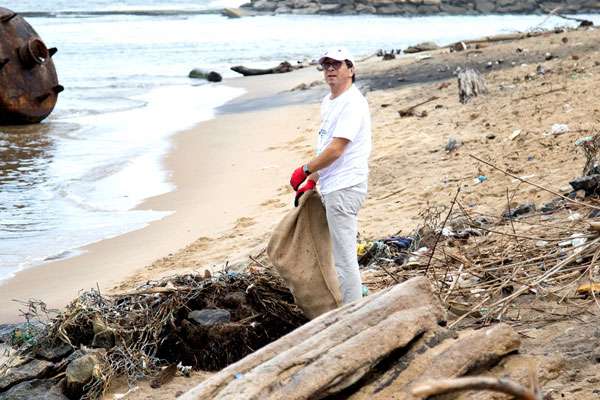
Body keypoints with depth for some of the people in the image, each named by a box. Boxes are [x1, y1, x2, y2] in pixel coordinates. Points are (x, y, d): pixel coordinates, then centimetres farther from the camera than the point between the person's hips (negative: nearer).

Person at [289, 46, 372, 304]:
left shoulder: (353, 103, -15)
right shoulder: (328, 102, 16)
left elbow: (335, 150, -21)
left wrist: (305, 170, -11)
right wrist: (311, 182, 19)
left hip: (344, 188, -10)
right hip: (331, 187, 10)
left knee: (344, 257, -6)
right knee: (340, 254, 17)